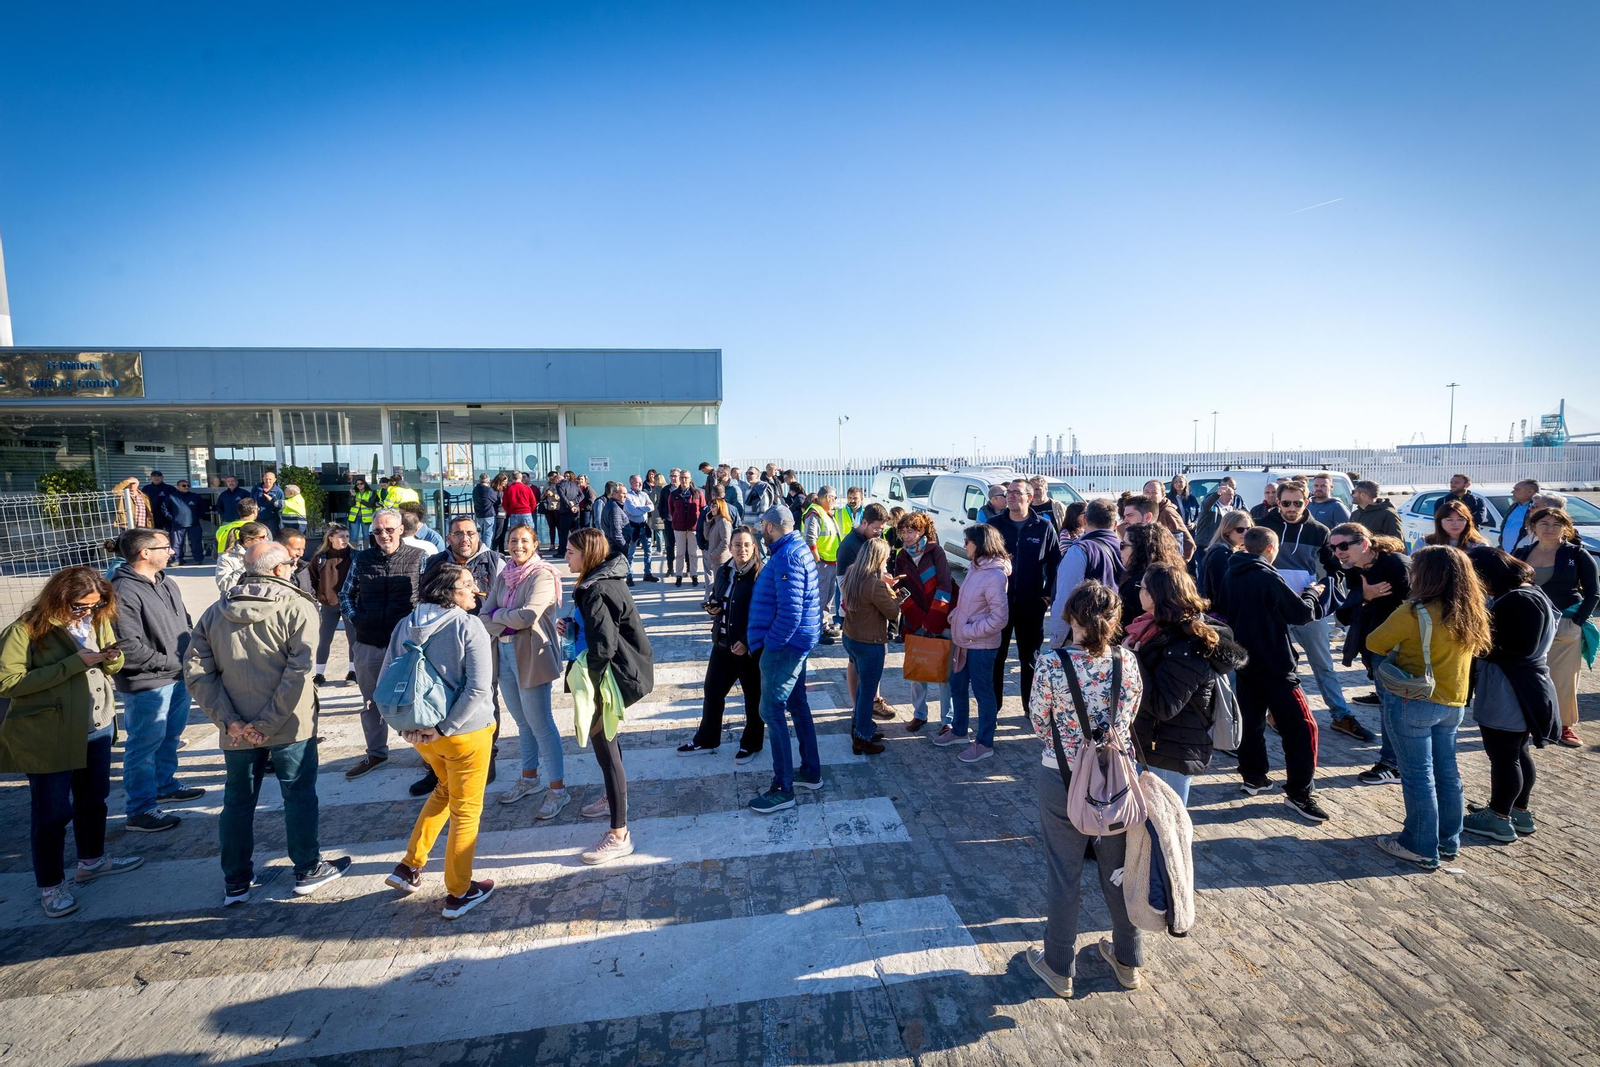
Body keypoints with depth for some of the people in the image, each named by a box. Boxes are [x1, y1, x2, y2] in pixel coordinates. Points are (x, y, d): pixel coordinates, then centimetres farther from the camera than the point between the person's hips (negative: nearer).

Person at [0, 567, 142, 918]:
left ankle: (91, 861, 39)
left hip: (96, 728, 6)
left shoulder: (98, 621, 1)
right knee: (52, 812, 5)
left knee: (93, 798, 20)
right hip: (48, 737, -6)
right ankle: (50, 886, 21)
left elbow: (113, 666, 11)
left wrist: (112, 658, -13)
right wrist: (74, 663, -26)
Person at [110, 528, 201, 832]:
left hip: (179, 678, 9)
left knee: (170, 737, 23)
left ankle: (165, 784, 42)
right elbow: (128, 649, -23)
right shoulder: (123, 592, -20)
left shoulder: (167, 583, 7)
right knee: (144, 746, 2)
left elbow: (185, 624, 15)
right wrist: (171, 663, -16)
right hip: (147, 686, -9)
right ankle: (140, 811, 13)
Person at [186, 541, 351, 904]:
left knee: (238, 802, 17)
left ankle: (236, 882, 29)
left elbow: (196, 672, -3)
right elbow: (299, 671, -21)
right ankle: (308, 870, 23)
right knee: (299, 797, 11)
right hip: (291, 726, -4)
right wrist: (269, 722, -15)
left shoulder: (214, 613, 4)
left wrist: (230, 721, -8)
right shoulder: (297, 608, -11)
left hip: (237, 731, 4)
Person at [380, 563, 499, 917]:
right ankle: (458, 894, 22)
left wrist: (406, 725, 4)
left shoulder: (406, 625, 0)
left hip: (420, 732, 6)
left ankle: (409, 866, 31)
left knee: (444, 789, 31)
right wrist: (445, 727, -16)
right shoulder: (468, 627, -18)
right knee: (466, 811, 11)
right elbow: (478, 688, -25)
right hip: (464, 732, -6)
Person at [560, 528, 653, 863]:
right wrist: (572, 628, 1)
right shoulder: (604, 580, 7)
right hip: (619, 670, 11)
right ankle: (614, 798, 50)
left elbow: (603, 647, -30)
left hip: (613, 676, -11)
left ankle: (619, 836, 6)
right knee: (604, 737, 27)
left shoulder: (597, 591, -24)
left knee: (603, 745, -3)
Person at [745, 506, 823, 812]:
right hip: (797, 641, 10)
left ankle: (783, 788, 3)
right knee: (797, 704, 17)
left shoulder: (787, 557, -21)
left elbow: (789, 611, -28)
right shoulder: (799, 549, 12)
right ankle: (811, 772, 29)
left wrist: (770, 642, -17)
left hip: (784, 645, -10)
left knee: (772, 712, -4)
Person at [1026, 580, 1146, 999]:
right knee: (1119, 871, 22)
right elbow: (1129, 721, 1)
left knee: (1064, 876, 14)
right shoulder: (1127, 662, -11)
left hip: (1062, 780, -3)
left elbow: (1039, 724, -8)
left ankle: (1060, 968, 32)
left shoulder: (1051, 663, -20)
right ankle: (1129, 961, 42)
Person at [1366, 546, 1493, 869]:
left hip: (1412, 702, -7)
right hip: (1453, 704, 7)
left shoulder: (1414, 612, -19)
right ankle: (1448, 841, 31)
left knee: (1418, 775, 4)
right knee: (1446, 771, 18)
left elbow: (1374, 643, -11)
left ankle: (1422, 848, 14)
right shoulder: (1472, 615, 3)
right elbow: (1477, 649, 18)